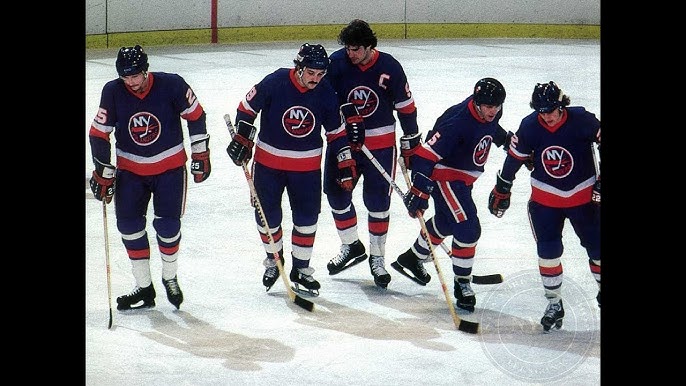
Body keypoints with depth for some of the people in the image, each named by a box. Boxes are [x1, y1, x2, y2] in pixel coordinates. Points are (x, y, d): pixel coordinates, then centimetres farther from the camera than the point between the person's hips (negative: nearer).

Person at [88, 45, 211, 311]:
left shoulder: (171, 85, -17)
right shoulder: (113, 92, -13)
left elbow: (196, 116, -4)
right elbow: (99, 133, -6)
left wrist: (200, 154, -1)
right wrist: (103, 173, -6)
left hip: (170, 167, -2)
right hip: (130, 170, 2)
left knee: (167, 226, -7)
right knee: (129, 226, -3)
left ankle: (170, 278, 18)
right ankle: (144, 289, 9)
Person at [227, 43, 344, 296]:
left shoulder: (325, 94, -10)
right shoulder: (275, 83, -18)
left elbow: (336, 130, 2)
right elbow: (247, 107, -5)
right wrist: (242, 138, -8)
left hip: (306, 166, 1)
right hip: (268, 160, -1)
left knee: (306, 219, 4)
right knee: (267, 216, 6)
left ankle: (300, 269, 20)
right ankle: (274, 260, 30)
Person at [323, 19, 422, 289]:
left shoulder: (389, 67, -11)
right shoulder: (336, 63, -10)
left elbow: (405, 105, -1)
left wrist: (412, 141, 3)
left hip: (381, 144, -2)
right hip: (343, 139, 2)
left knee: (378, 202, 1)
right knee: (337, 193, 6)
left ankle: (377, 258, 15)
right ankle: (351, 246, 28)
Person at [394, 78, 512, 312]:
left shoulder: (489, 114, -10)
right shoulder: (457, 121, -33)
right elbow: (426, 154, -34)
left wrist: (507, 139, 26)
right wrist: (420, 191, -37)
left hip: (464, 177, 9)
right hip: (444, 175, -9)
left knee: (447, 222, 26)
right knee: (468, 228, -15)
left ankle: (413, 258, 47)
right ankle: (462, 284, -1)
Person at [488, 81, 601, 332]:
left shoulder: (582, 120, -20)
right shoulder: (529, 127, -13)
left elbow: (600, 141, -8)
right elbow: (515, 157, 0)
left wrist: (600, 181, -9)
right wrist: (501, 190, 7)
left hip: (584, 195, -1)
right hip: (545, 199, 1)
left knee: (595, 246, 3)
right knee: (548, 251, -3)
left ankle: (601, 292, 24)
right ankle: (554, 304, 8)